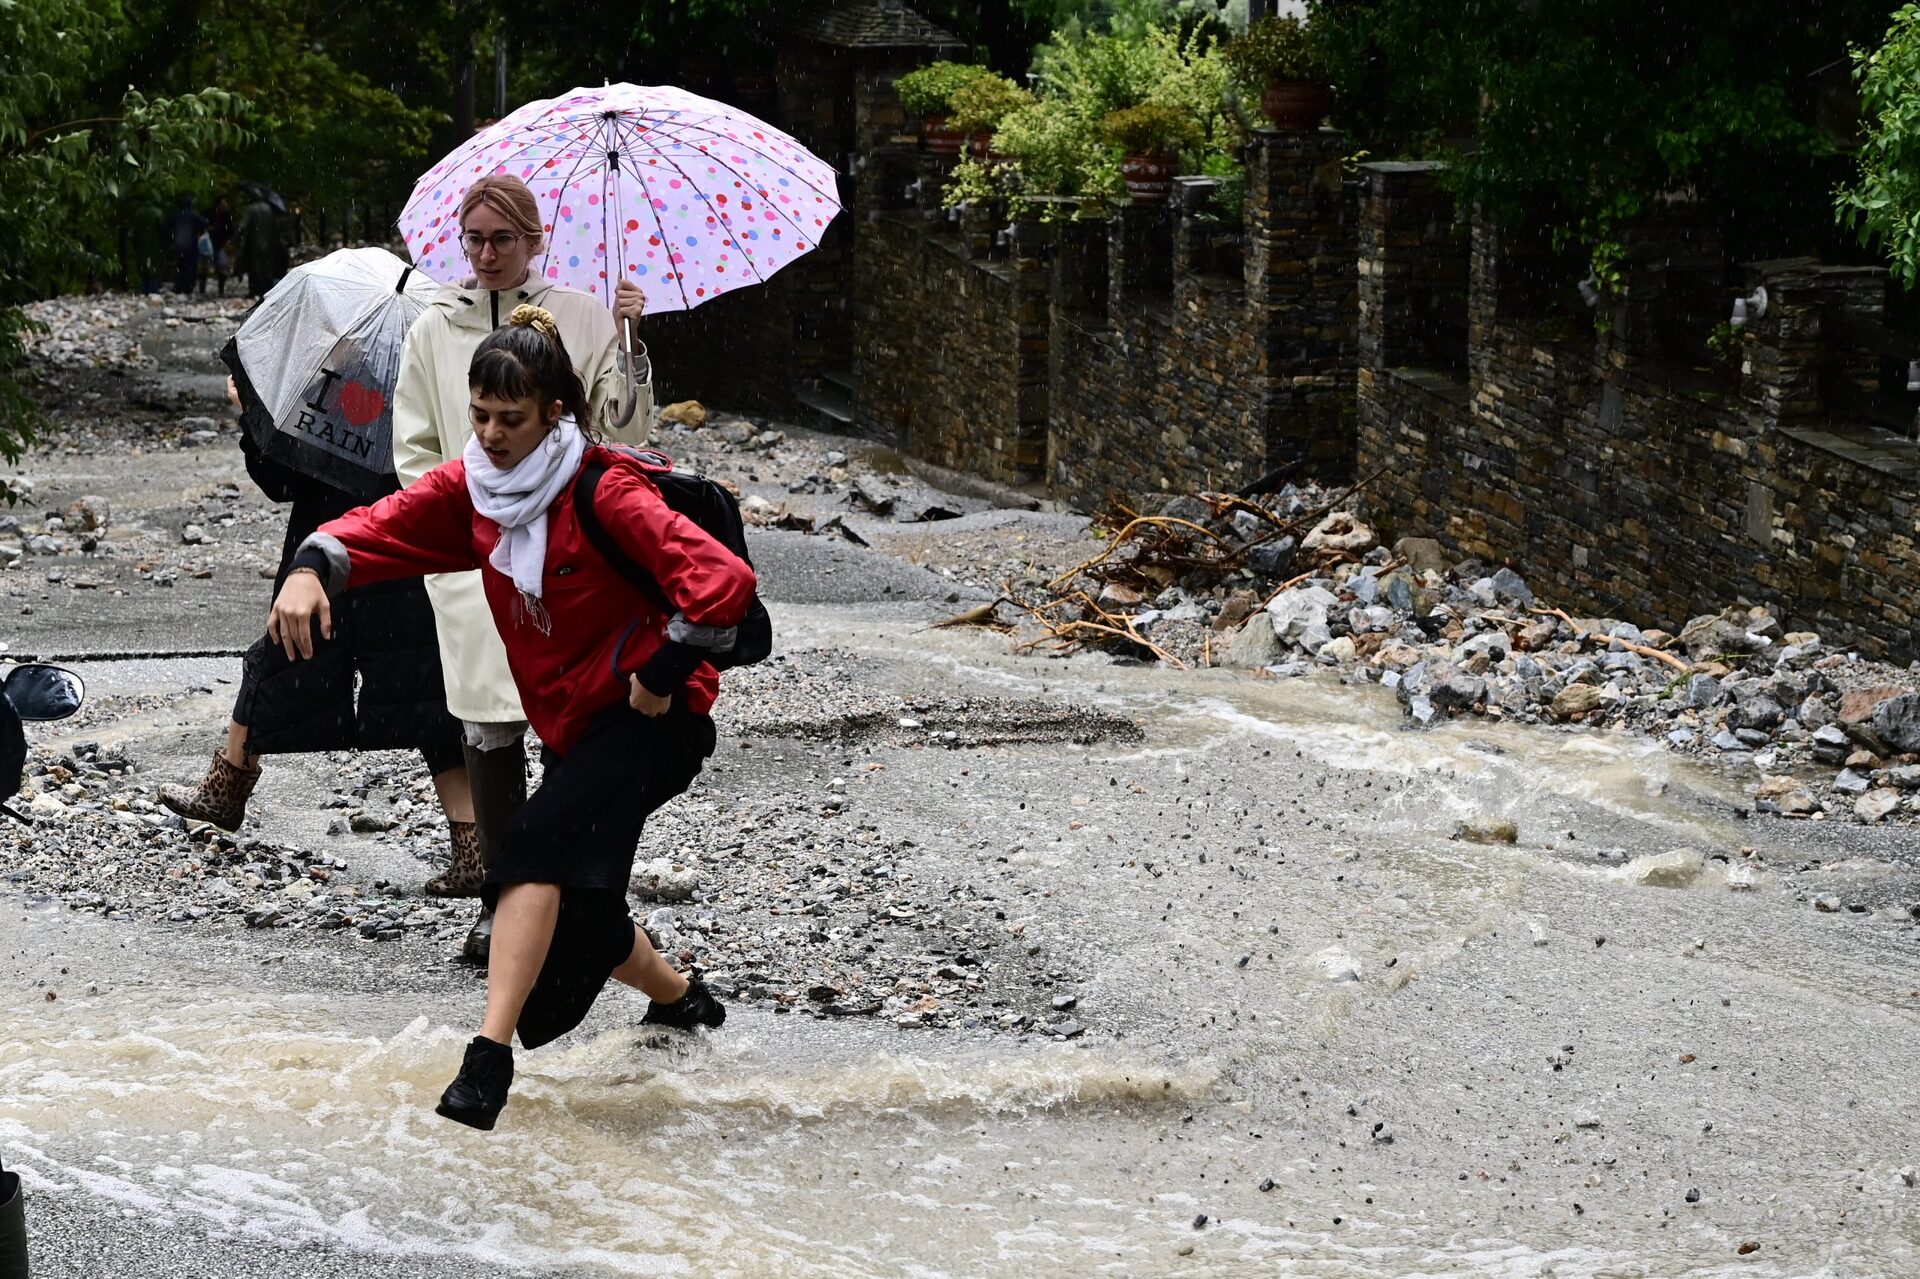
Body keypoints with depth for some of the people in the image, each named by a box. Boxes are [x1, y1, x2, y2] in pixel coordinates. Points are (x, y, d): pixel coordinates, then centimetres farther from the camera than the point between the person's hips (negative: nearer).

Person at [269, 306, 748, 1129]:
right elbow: (384, 528, -6)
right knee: (572, 910, 17)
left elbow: (724, 582, -27)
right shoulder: (474, 486, 1)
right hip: (573, 724, 8)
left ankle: (490, 1057, -34)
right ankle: (679, 999, 46)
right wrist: (313, 569, -27)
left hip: (646, 717, -8)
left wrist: (661, 676, -22)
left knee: (540, 855, -29)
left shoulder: (605, 491, -20)